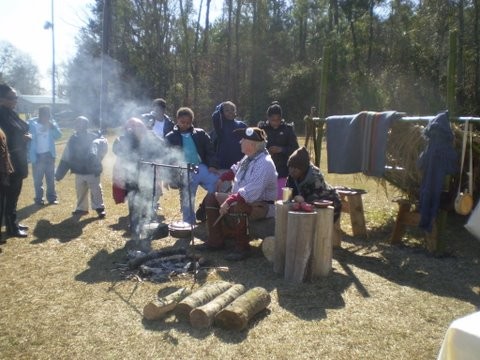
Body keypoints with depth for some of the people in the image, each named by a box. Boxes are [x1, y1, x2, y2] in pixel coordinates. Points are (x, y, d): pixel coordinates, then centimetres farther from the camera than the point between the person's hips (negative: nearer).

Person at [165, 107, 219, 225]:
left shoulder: (200, 134, 10)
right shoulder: (170, 138, 7)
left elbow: (210, 150, 6)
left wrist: (213, 165, -10)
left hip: (202, 168, 1)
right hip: (185, 173, -1)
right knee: (187, 201, 5)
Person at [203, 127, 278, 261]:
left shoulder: (264, 164, -26)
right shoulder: (249, 157, 4)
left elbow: (249, 193, -35)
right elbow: (236, 169, 27)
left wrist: (229, 202, -35)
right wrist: (222, 178, 14)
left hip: (261, 205, -10)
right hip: (242, 198, 10)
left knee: (234, 208, -39)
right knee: (212, 197, 9)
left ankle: (242, 247, -17)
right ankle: (215, 240, 12)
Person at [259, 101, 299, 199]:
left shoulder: (288, 129, 1)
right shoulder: (262, 128, 3)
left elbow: (295, 149, 0)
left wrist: (281, 149, -17)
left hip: (282, 171, -1)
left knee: (279, 198, -1)